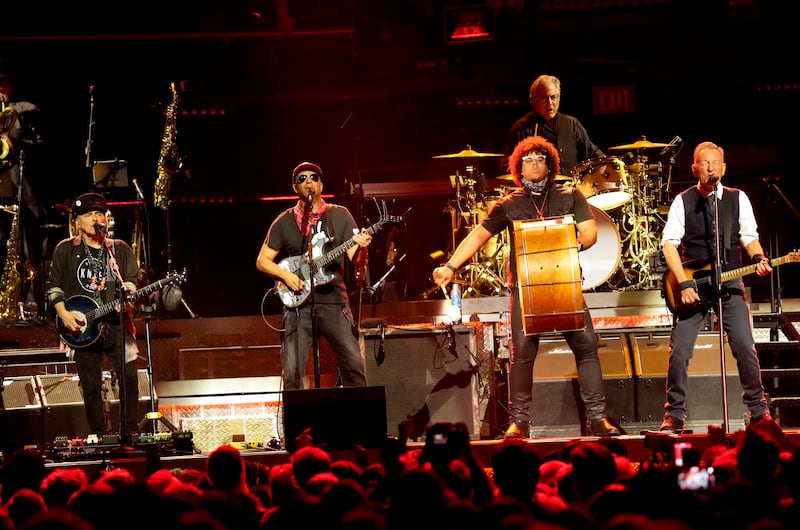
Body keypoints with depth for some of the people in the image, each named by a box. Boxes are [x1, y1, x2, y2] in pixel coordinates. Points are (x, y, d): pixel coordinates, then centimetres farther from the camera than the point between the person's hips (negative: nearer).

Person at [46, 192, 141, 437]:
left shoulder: (120, 250, 13)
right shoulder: (65, 250, 8)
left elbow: (132, 281, 8)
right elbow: (54, 287, 7)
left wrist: (127, 298, -14)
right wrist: (64, 314, -7)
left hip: (116, 323, 1)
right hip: (81, 327, -1)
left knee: (130, 378, -10)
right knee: (91, 387, 0)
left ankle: (130, 432, 0)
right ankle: (100, 437, 7)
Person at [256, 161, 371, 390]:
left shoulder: (340, 216, 9)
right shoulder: (284, 222, 9)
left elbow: (354, 257, 3)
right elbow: (262, 261, 10)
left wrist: (361, 246, -20)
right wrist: (285, 275, -7)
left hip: (334, 301, 0)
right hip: (298, 304, 0)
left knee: (354, 365, -7)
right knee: (292, 373, -8)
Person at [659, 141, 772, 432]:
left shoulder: (738, 199, 6)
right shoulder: (683, 201, 0)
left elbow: (749, 238, 10)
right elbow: (669, 244, -5)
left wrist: (758, 258, -13)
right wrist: (684, 284, -15)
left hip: (729, 283, 1)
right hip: (692, 285, -1)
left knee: (745, 347, -8)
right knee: (679, 351, -8)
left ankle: (758, 410, 6)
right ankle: (674, 414, 2)